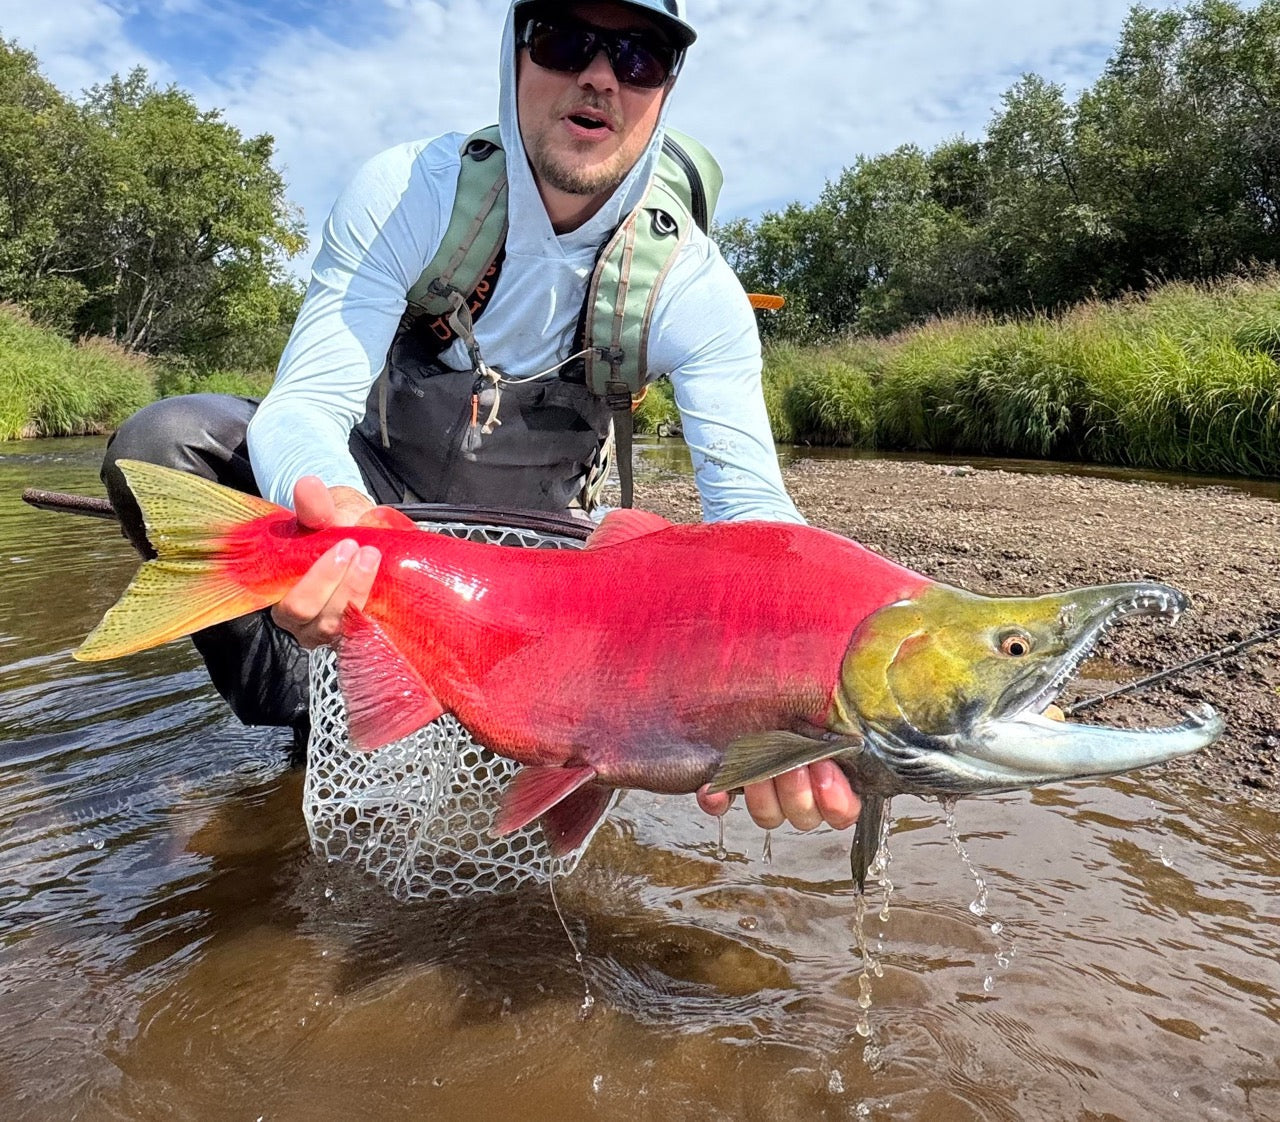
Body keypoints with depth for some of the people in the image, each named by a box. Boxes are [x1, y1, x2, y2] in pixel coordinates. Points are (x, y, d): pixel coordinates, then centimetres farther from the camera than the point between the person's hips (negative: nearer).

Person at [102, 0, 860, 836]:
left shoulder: (694, 289, -20)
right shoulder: (408, 192, -21)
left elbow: (752, 501, -28)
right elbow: (305, 401, -28)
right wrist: (334, 509, -55)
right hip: (374, 495, 0)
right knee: (161, 441, -24)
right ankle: (301, 717, -9)